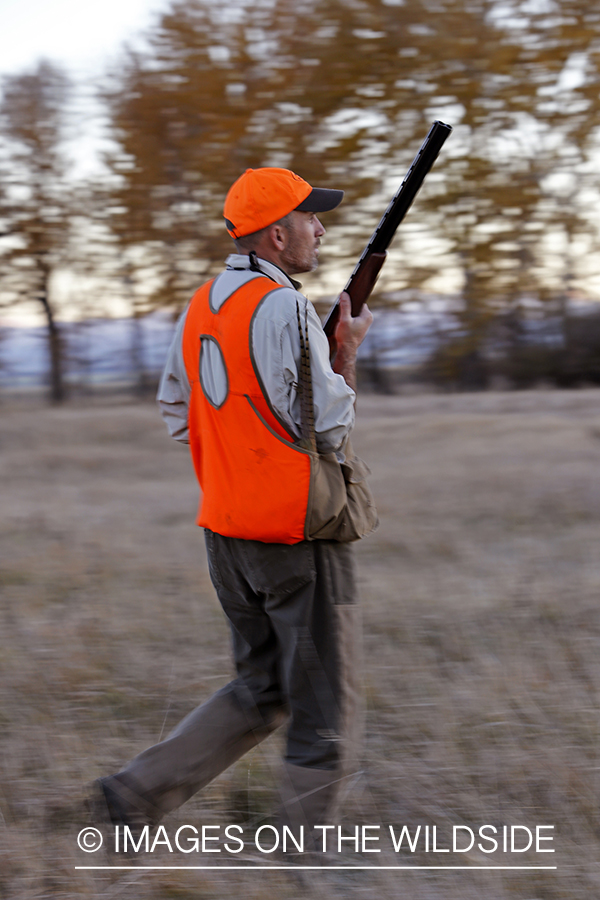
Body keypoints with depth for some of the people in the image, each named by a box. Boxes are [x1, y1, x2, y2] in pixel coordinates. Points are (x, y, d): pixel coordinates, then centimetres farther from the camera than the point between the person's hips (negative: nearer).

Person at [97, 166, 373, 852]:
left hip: (225, 526, 8)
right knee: (325, 707, 6)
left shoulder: (200, 307, 9)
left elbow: (176, 412, 19)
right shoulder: (284, 308, -17)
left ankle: (142, 789, 13)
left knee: (262, 690, 20)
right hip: (296, 534, -8)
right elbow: (328, 429, -16)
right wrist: (347, 351, -2)